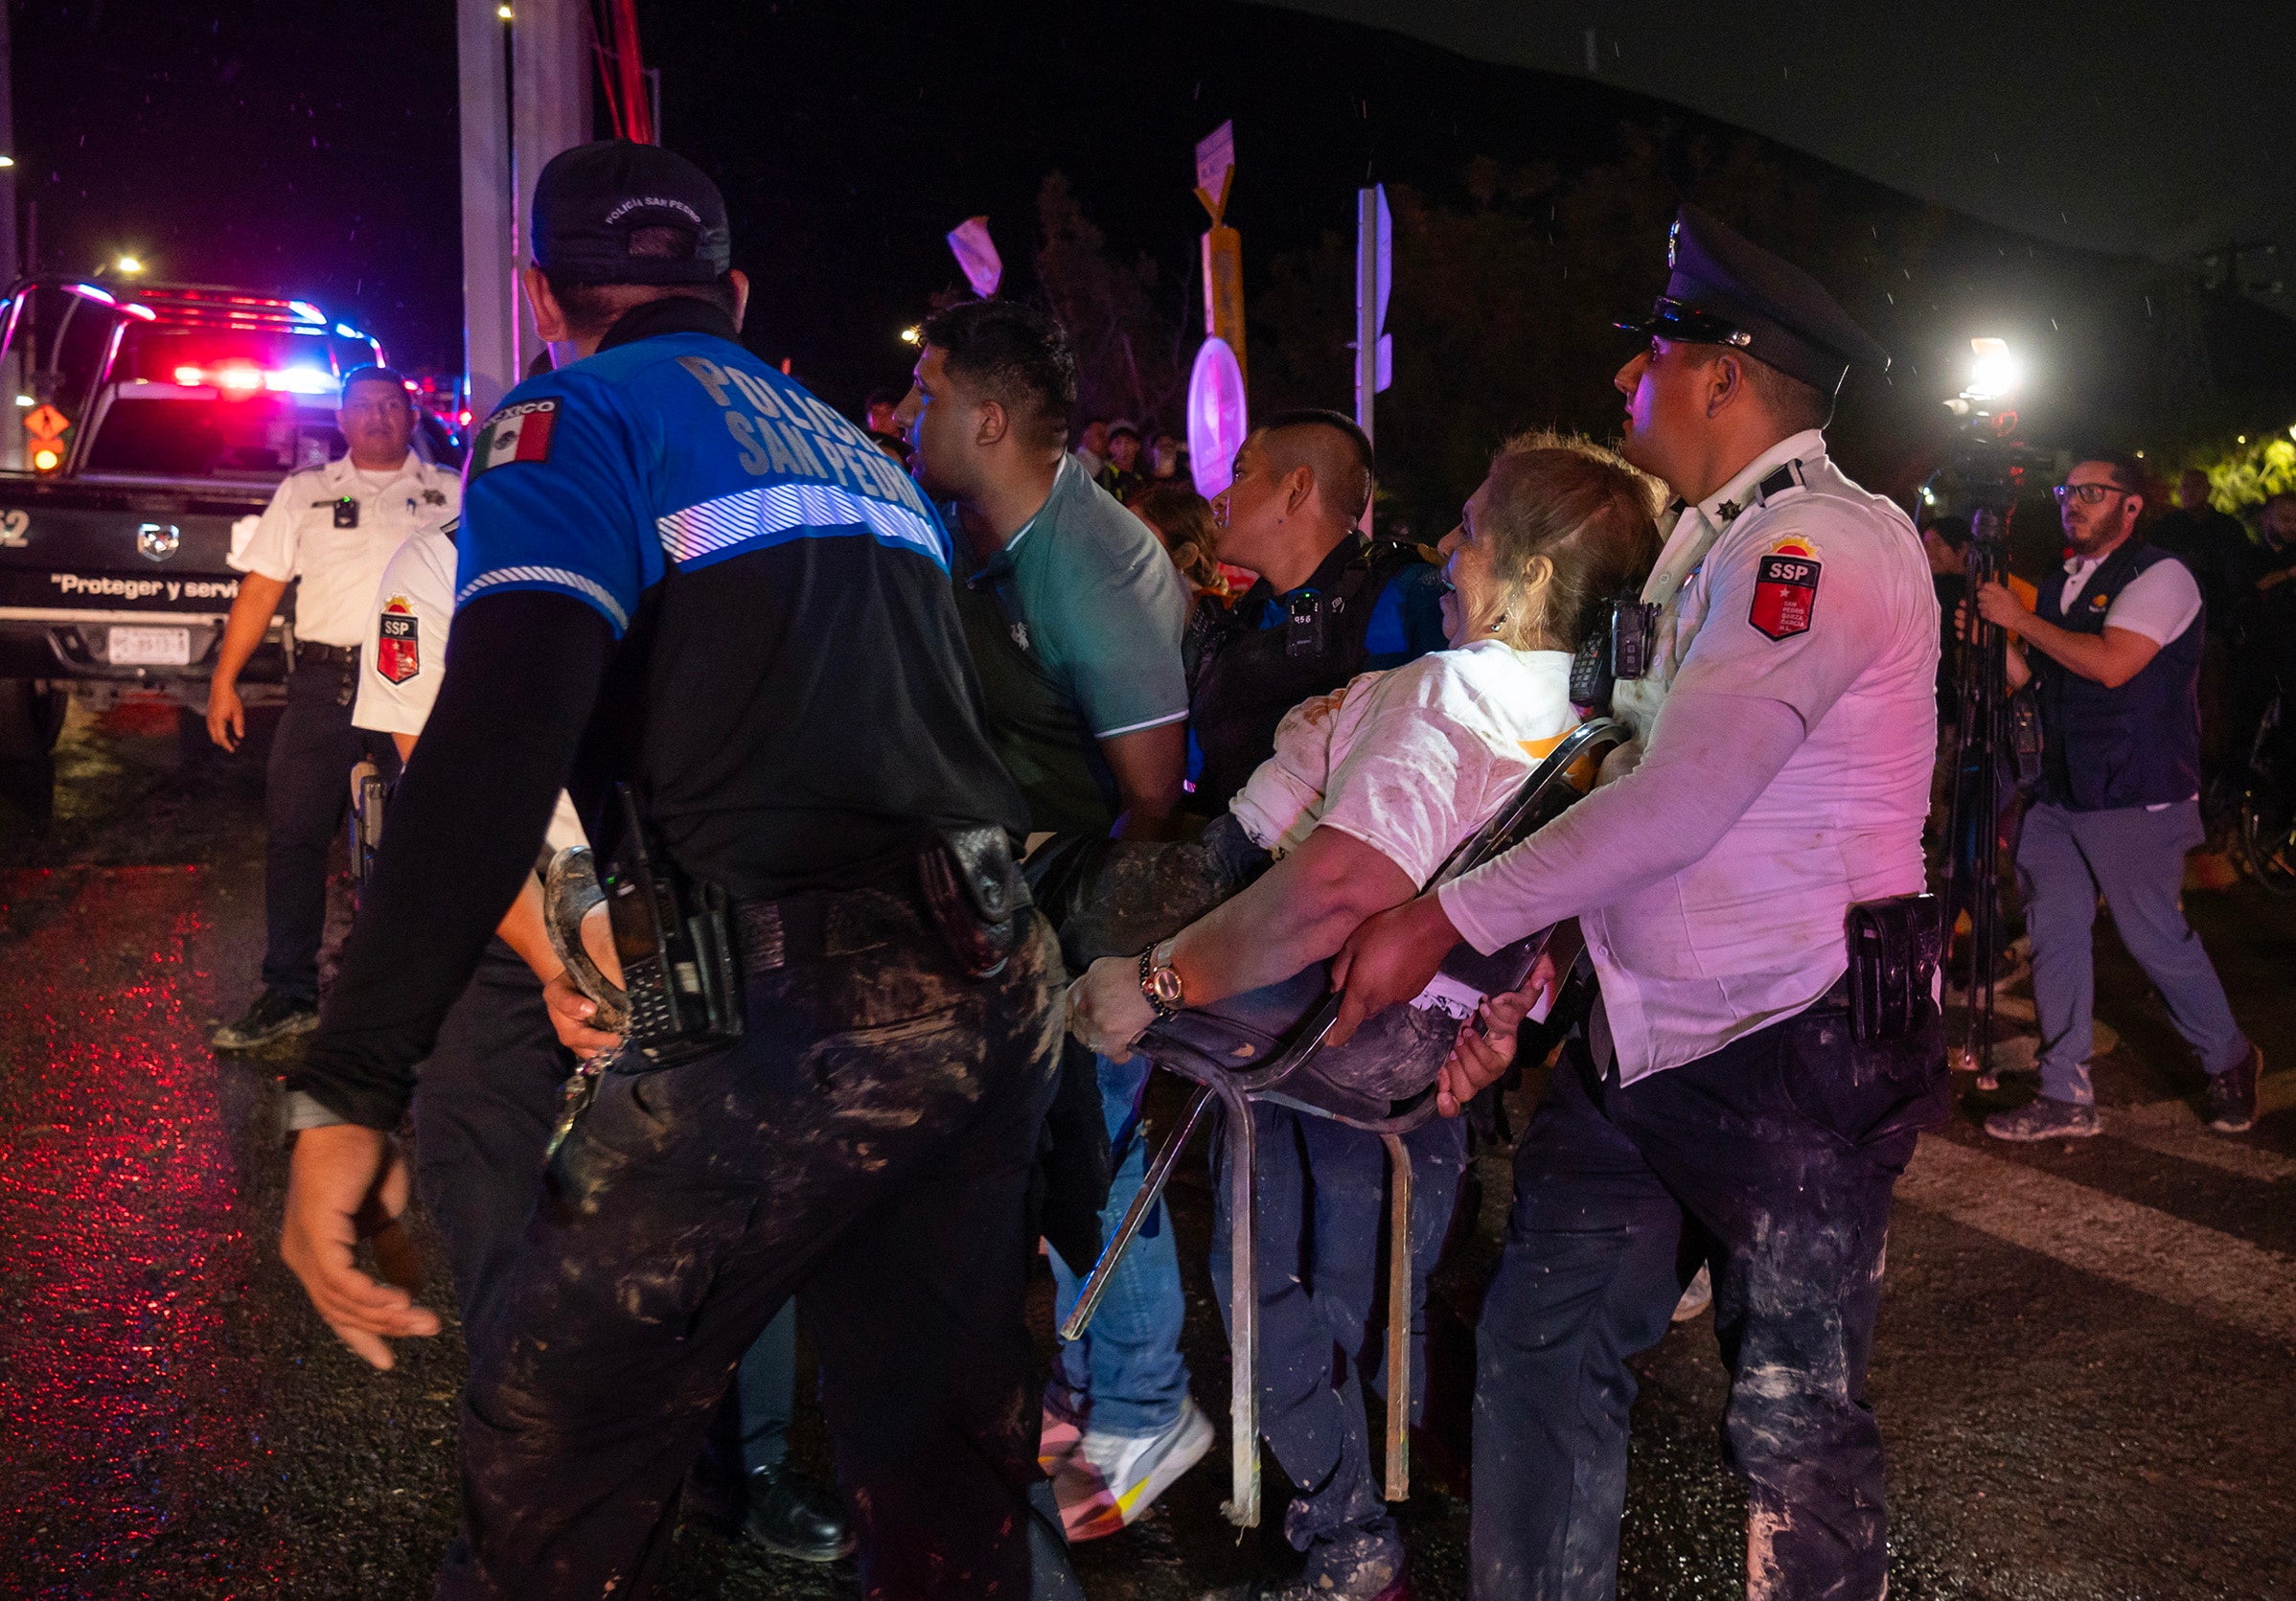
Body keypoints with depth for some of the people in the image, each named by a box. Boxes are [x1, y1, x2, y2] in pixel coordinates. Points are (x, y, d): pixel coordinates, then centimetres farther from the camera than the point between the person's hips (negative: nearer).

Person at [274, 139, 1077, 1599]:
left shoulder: (576, 416, 1)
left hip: (796, 1017, -7)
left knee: (554, 1451, 7)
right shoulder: (860, 450, 24)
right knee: (948, 1445, 19)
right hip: (998, 986, 8)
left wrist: (350, 1092, -17)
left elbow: (496, 743, -15)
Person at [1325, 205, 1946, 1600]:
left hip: (1795, 1059, -8)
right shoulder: (1705, 555, 17)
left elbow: (1683, 799, -23)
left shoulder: (1829, 541, -14)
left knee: (1797, 1421, 4)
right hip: (1634, 1049, 9)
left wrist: (1446, 922, -18)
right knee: (1541, 1353, 9)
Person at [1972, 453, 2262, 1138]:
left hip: (2135, 799, -7)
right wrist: (1989, 633, 2)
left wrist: (2021, 618, -15)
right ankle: (2065, 1096, 11)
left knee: (2155, 937, 1)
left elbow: (2112, 664, -22)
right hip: (2061, 797, 7)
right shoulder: (2061, 586, 16)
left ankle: (2228, 1061, 27)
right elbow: (2023, 676, 21)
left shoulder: (2160, 575, -8)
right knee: (2053, 934, 4)